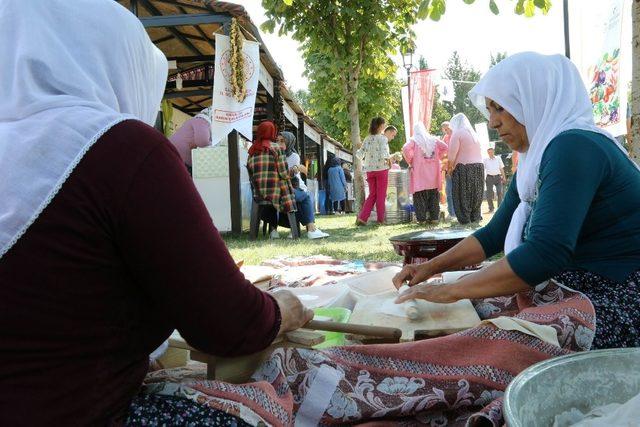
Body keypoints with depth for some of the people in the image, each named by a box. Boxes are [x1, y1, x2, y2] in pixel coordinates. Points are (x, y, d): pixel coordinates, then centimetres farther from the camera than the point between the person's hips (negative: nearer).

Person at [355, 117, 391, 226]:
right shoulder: (383, 138, -8)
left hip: (369, 170, 5)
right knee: (381, 195, 5)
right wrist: (387, 160, 1)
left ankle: (362, 217, 1)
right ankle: (380, 220, 9)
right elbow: (383, 154, -18)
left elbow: (360, 154, 2)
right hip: (381, 169, -5)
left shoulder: (367, 139, 6)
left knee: (372, 195, 12)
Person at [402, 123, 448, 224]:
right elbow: (445, 147, 4)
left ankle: (421, 218, 0)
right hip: (433, 172, 3)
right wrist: (437, 157, 11)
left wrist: (410, 161, -5)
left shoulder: (414, 140, 0)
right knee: (434, 195, 9)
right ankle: (434, 217, 10)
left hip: (420, 174, -3)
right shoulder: (433, 139, 10)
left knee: (420, 196, 1)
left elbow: (405, 148, -17)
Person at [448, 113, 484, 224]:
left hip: (463, 167, -6)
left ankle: (465, 218, -2)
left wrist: (450, 168, 0)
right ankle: (475, 217, 14)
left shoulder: (457, 133, -3)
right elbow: (479, 152, 11)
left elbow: (452, 153, -10)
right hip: (478, 166, 6)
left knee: (463, 194, -1)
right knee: (475, 193, 10)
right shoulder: (473, 134, 17)